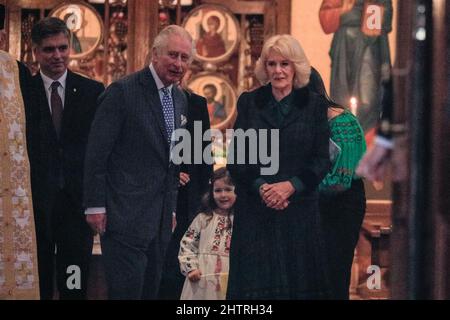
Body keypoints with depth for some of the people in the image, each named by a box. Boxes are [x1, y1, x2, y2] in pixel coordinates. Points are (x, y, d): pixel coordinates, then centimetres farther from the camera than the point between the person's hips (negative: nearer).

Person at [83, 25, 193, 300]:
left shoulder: (180, 99, 14)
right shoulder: (123, 91, -10)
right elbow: (97, 153, -11)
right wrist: (95, 206, -13)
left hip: (161, 217, 7)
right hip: (126, 213, -7)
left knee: (151, 289, 10)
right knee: (127, 289, -9)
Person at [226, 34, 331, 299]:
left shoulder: (315, 104, 5)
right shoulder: (249, 103, 7)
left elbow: (322, 159, 0)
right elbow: (235, 158, 3)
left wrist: (291, 185, -14)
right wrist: (261, 187, -12)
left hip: (300, 208, 0)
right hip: (255, 210, 1)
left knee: (298, 282, 0)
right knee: (255, 282, -1)